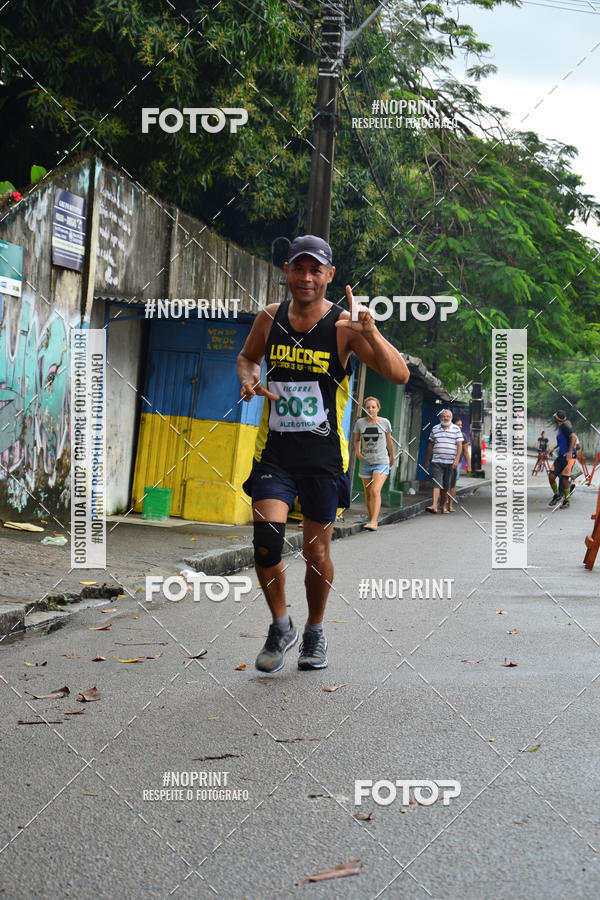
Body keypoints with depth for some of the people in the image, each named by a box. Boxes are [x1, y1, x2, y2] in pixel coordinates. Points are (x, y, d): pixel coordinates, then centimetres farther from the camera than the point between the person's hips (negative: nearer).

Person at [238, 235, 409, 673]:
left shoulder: (344, 324, -9)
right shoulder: (269, 318, 1)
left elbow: (400, 376, -15)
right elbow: (247, 356, 22)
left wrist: (370, 332, -30)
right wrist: (248, 379, -1)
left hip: (324, 456, -2)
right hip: (274, 452, 2)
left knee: (317, 552, 7)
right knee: (267, 538, -14)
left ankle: (315, 632, 32)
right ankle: (281, 627, 10)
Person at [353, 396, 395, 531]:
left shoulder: (385, 422, -3)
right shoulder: (360, 423, 0)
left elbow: (389, 441, 12)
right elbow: (356, 440, 15)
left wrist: (392, 456, 20)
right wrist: (358, 452, -2)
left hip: (381, 462, -3)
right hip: (366, 462, 3)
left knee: (375, 491, -18)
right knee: (368, 494, 6)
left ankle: (373, 522, -24)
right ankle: (372, 521, 16)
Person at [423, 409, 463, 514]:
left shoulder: (456, 429, 5)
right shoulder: (435, 429, 11)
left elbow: (459, 445, 0)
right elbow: (431, 445, 17)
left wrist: (457, 459, -12)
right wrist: (427, 460, 18)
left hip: (450, 462, -1)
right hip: (437, 462, 1)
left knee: (446, 486, 5)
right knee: (436, 484, -12)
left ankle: (443, 506, 19)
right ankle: (434, 506, -21)